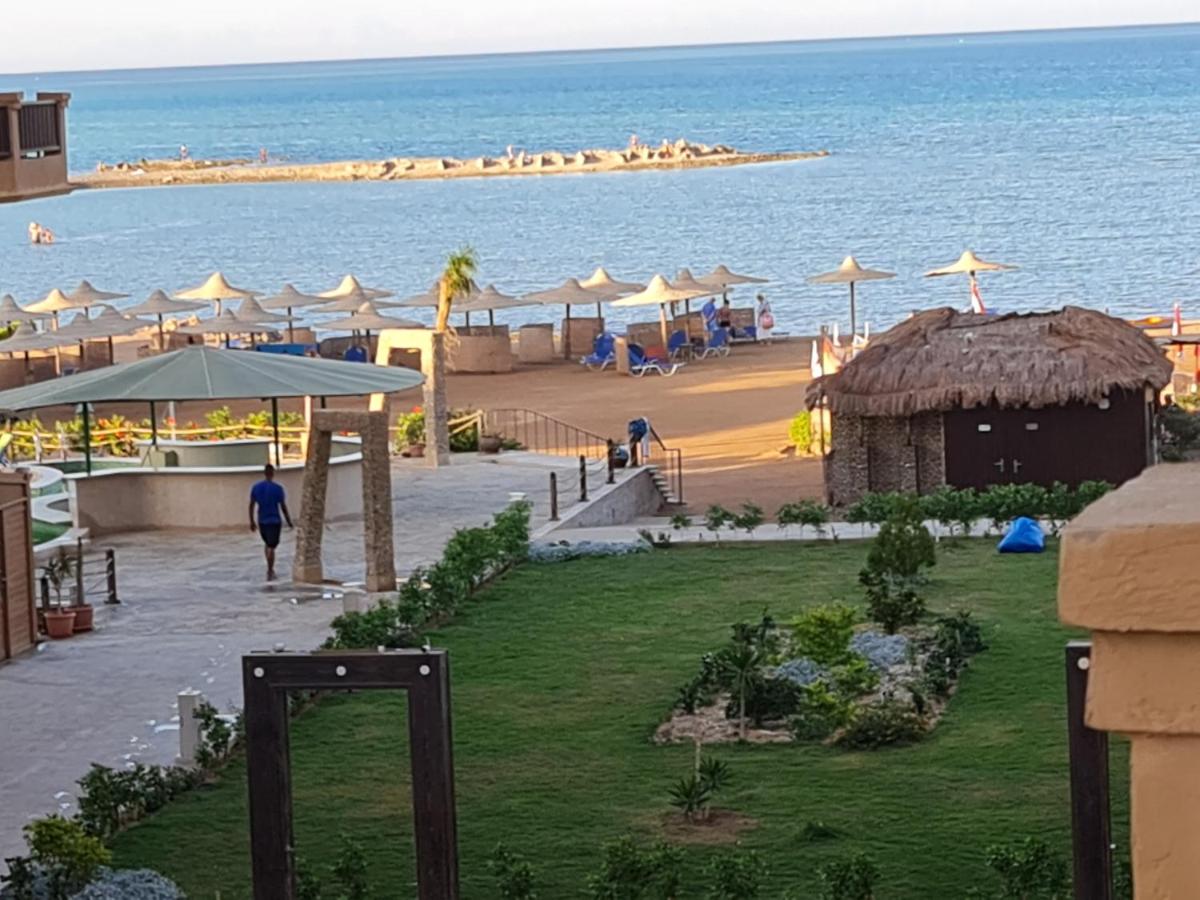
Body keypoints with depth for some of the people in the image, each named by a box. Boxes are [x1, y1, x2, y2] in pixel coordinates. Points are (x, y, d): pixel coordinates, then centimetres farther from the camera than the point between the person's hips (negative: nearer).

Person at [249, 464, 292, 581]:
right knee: (271, 547, 0)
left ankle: (270, 569, 22)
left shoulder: (256, 488, -1)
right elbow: (283, 507, -9)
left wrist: (252, 522, 11)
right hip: (275, 521, -4)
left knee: (267, 544, 23)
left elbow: (251, 505, 1)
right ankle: (269, 573, -2)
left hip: (262, 521, 4)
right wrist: (289, 522, 2)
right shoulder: (278, 488, -12)